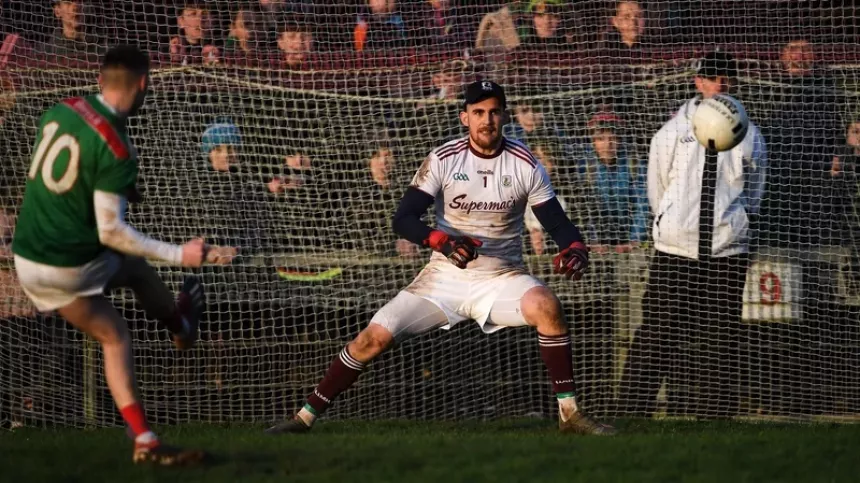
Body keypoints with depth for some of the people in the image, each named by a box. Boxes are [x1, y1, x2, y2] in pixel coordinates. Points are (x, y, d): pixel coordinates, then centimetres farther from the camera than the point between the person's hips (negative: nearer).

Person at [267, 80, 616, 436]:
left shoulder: (524, 164, -4)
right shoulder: (443, 160, -7)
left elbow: (557, 223, -3)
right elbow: (402, 220, -14)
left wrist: (575, 248, -26)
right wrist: (442, 241, -33)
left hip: (502, 277, 0)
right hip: (445, 278, 0)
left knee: (545, 305, -31)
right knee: (375, 337, -10)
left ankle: (569, 413, -24)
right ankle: (306, 416, 4)